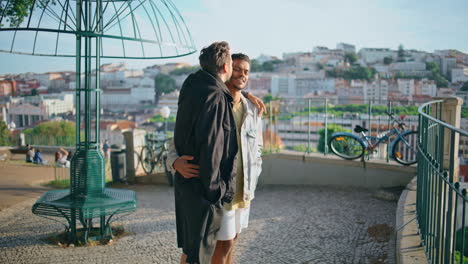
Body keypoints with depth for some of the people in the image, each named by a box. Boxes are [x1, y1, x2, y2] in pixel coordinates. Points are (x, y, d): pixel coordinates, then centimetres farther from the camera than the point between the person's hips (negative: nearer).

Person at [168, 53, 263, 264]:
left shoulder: (252, 110, 4)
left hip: (243, 189, 6)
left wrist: (252, 180, 7)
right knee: (224, 241, 0)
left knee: (232, 238, 16)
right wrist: (176, 162, -32)